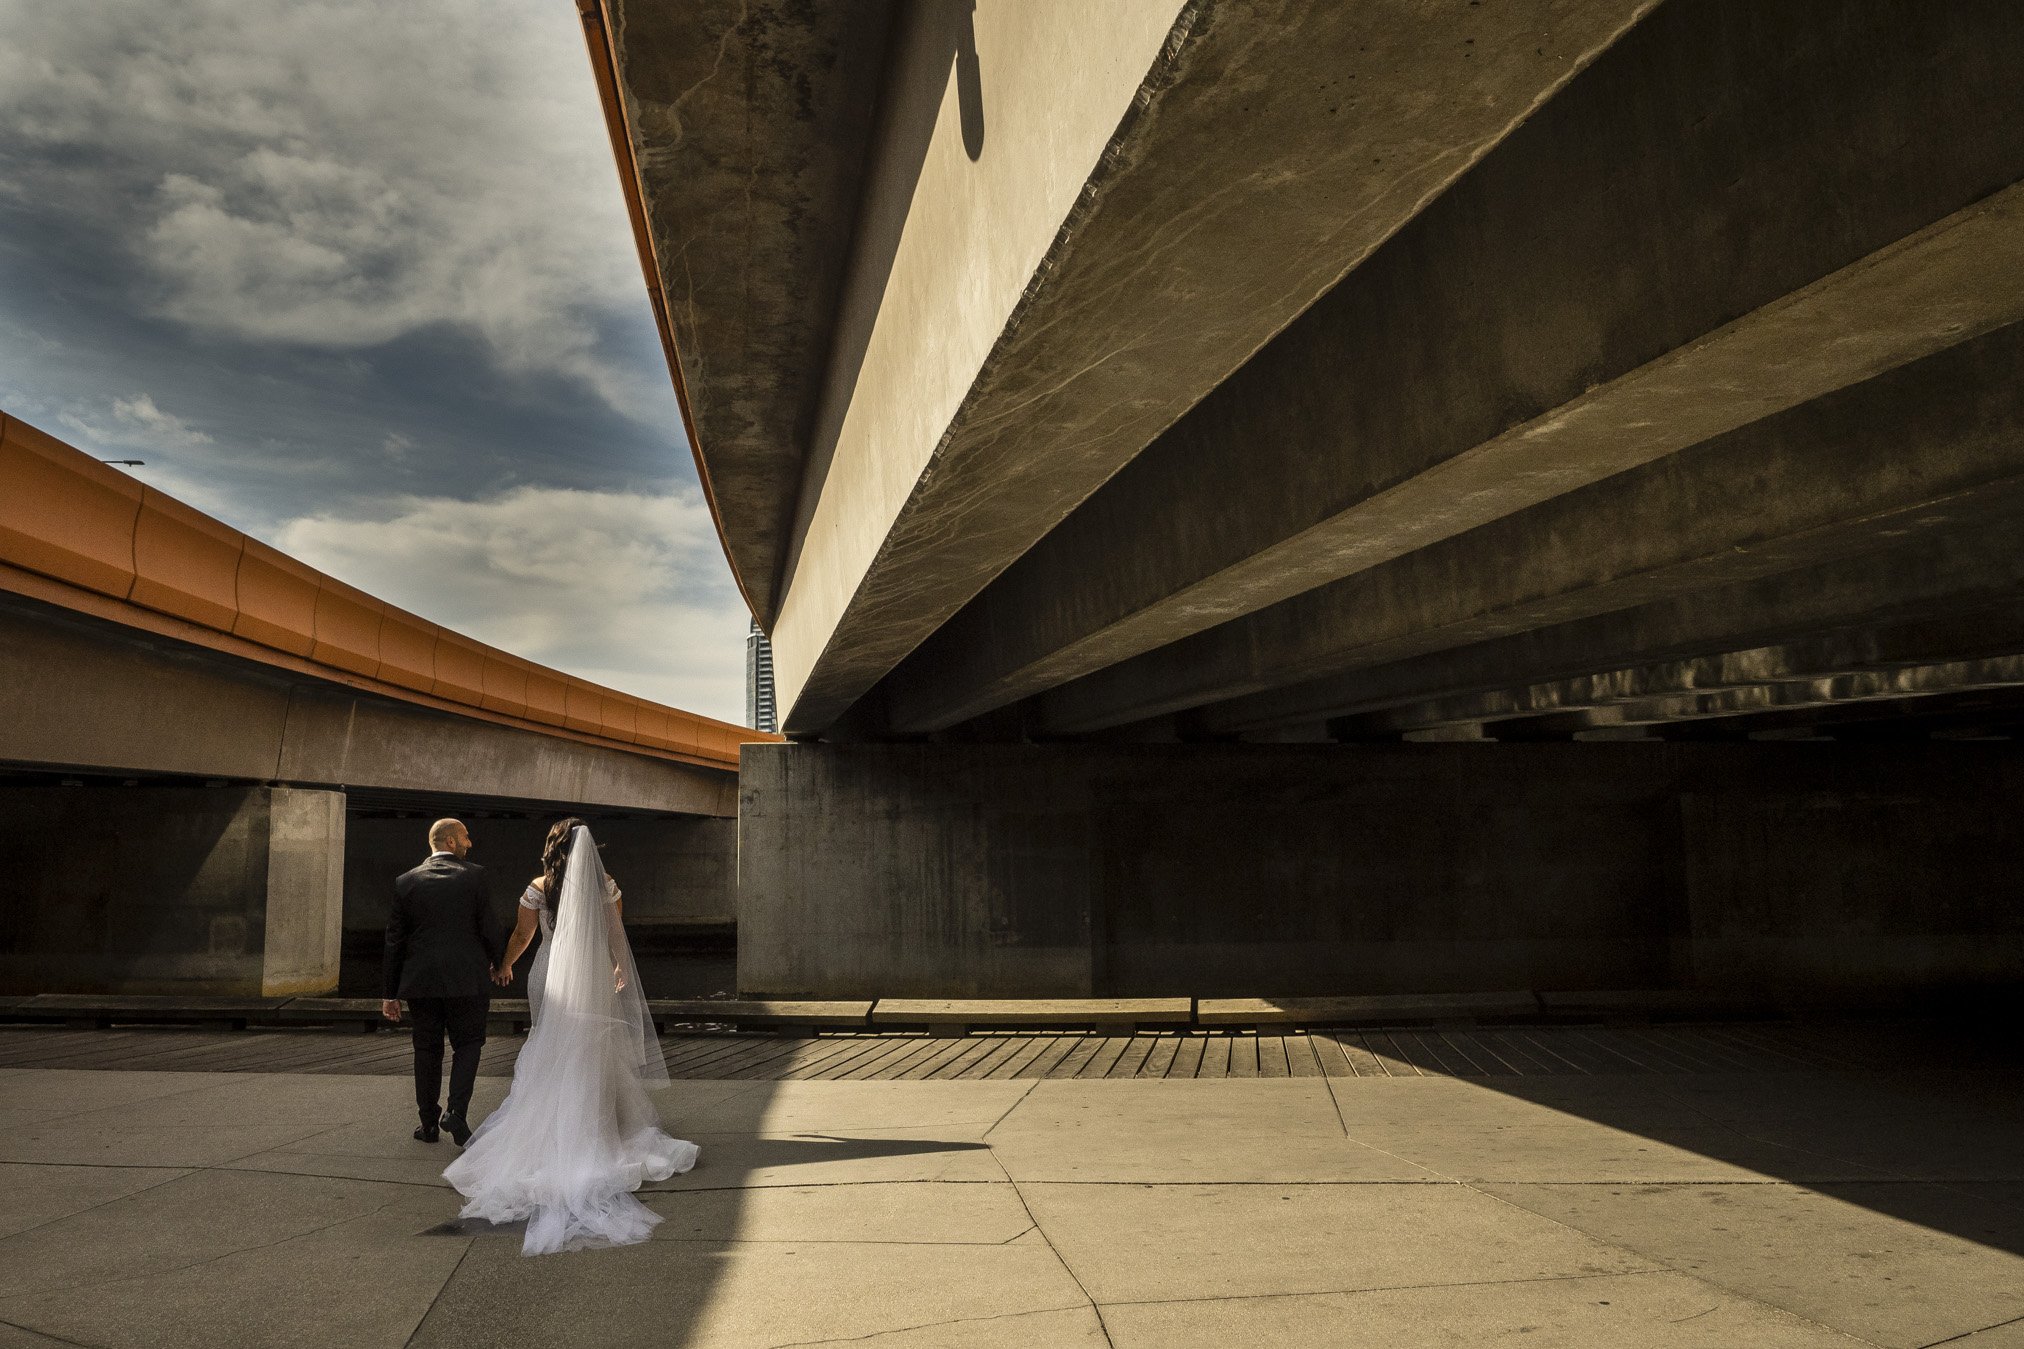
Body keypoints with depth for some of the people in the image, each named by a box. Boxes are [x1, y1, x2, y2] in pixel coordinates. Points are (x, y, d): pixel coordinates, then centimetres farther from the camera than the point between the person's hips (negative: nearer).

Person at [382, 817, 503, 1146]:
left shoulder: (406, 881, 3)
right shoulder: (474, 875, -5)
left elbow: (394, 940, 4)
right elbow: (488, 927, -5)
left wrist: (389, 992, 9)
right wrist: (498, 961, 14)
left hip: (420, 982, 3)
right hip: (467, 978, -3)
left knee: (427, 1049, 14)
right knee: (468, 1044, 10)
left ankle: (429, 1122, 19)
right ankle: (456, 1112, -6)